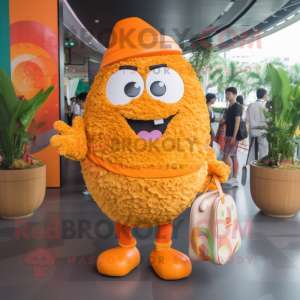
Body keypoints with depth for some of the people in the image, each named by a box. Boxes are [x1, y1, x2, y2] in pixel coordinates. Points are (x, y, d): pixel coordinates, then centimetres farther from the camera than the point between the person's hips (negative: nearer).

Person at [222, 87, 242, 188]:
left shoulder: (237, 106, -10)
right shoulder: (230, 107, 17)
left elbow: (237, 121, -17)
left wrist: (234, 136, -21)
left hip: (233, 135, -9)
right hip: (229, 135, 9)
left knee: (226, 155, -10)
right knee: (234, 157, 8)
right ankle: (234, 180, 11)